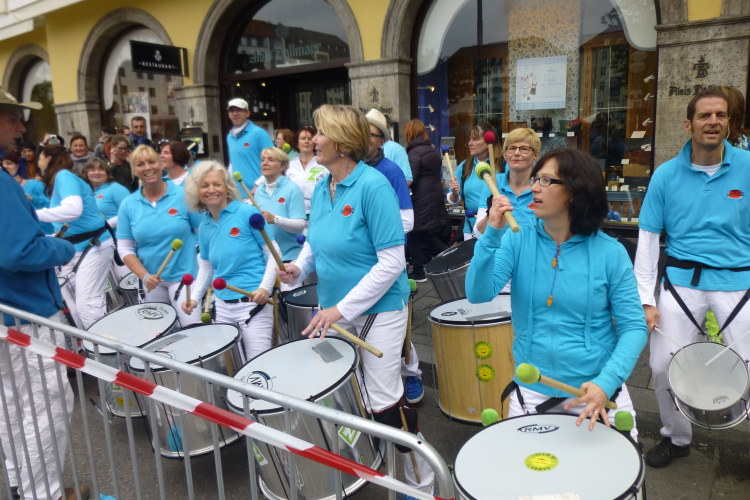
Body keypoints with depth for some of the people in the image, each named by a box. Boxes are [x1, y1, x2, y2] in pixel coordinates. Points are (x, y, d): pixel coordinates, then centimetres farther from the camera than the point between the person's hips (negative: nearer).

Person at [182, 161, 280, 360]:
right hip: (222, 306, 6)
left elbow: (273, 252, -8)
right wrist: (195, 297, 6)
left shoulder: (247, 213, -9)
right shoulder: (204, 225, 9)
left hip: (253, 302, -6)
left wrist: (265, 287, -20)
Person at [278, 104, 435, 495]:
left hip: (377, 311, -7)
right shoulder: (321, 188, 3)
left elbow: (392, 263, -23)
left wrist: (342, 309, -22)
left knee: (383, 403, 0)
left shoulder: (373, 186, -20)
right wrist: (299, 268, -4)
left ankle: (422, 484, 25)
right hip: (335, 308, 7)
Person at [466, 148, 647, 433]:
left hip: (596, 390, -1)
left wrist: (607, 382, -22)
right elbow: (478, 295, -17)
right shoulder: (518, 241, -7)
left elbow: (633, 326, -8)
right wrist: (493, 235, -28)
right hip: (531, 392, 1)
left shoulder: (610, 253, -10)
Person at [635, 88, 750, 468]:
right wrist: (646, 299, -4)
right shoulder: (666, 174, 0)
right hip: (682, 280, 1)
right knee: (663, 367, 1)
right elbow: (647, 238, 1)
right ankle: (676, 437, 28)